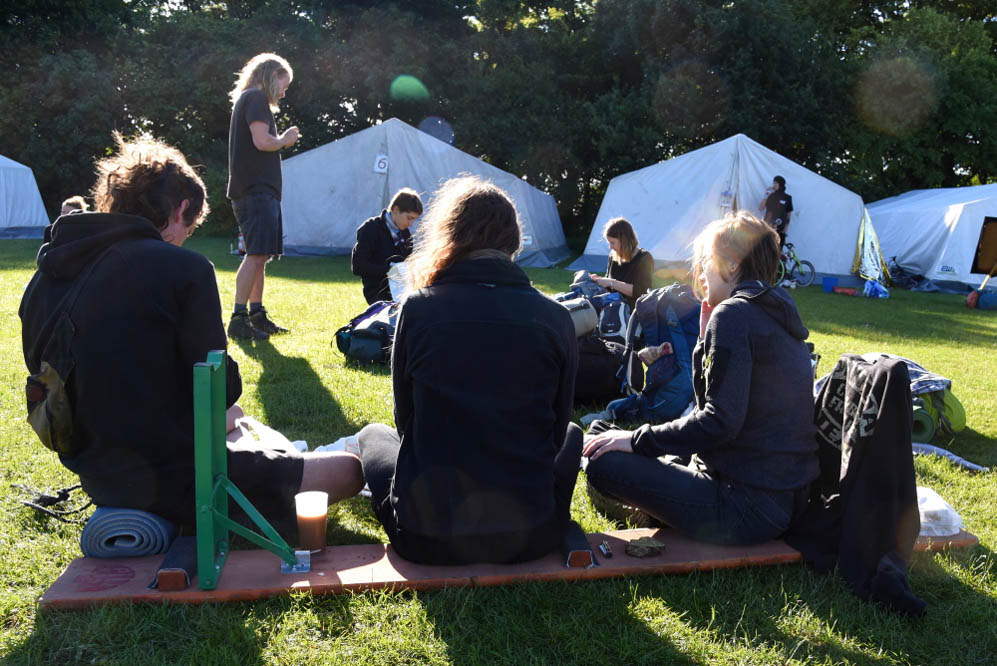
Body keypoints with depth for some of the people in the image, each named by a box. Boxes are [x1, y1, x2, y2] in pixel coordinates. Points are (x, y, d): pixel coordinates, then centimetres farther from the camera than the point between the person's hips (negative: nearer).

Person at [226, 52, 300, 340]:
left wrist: (280, 141, 15)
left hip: (257, 190, 11)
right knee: (257, 254, -14)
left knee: (261, 254, 12)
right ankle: (238, 319, -14)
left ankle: (257, 315, 17)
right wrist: (284, 139, -1)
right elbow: (262, 141, -18)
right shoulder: (256, 98, -6)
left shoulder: (247, 99, 25)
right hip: (256, 190, -11)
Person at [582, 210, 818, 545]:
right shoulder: (777, 315, 13)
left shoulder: (734, 313, -16)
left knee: (604, 463, -11)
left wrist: (638, 439, -15)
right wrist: (707, 337, 12)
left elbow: (720, 422, -23)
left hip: (748, 508, -10)